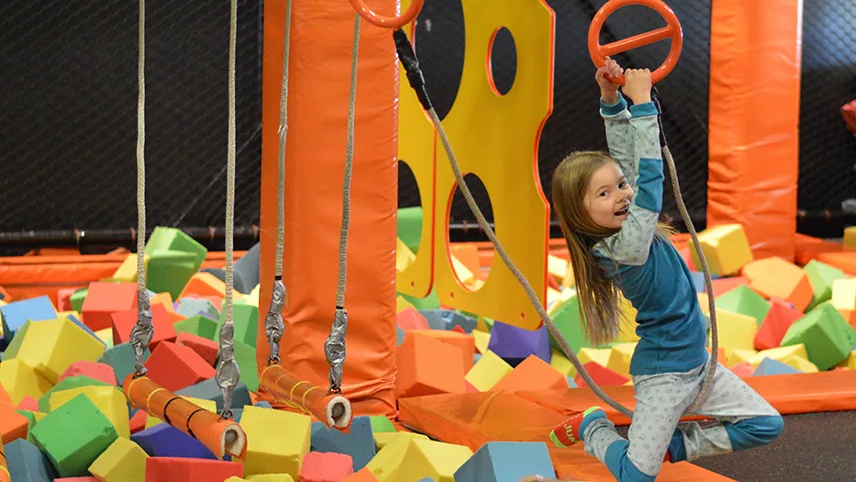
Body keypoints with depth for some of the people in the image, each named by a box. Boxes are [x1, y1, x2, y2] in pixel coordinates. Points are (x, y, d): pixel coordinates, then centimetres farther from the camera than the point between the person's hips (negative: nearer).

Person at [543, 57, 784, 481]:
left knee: (767, 426, 1)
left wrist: (613, 100, -10)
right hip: (662, 377, -8)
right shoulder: (625, 246, -25)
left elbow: (626, 161, 1)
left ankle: (676, 443, 16)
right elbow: (651, 179, -31)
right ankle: (593, 427, 20)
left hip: (697, 363, 8)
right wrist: (641, 103, -30)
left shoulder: (627, 223, -2)